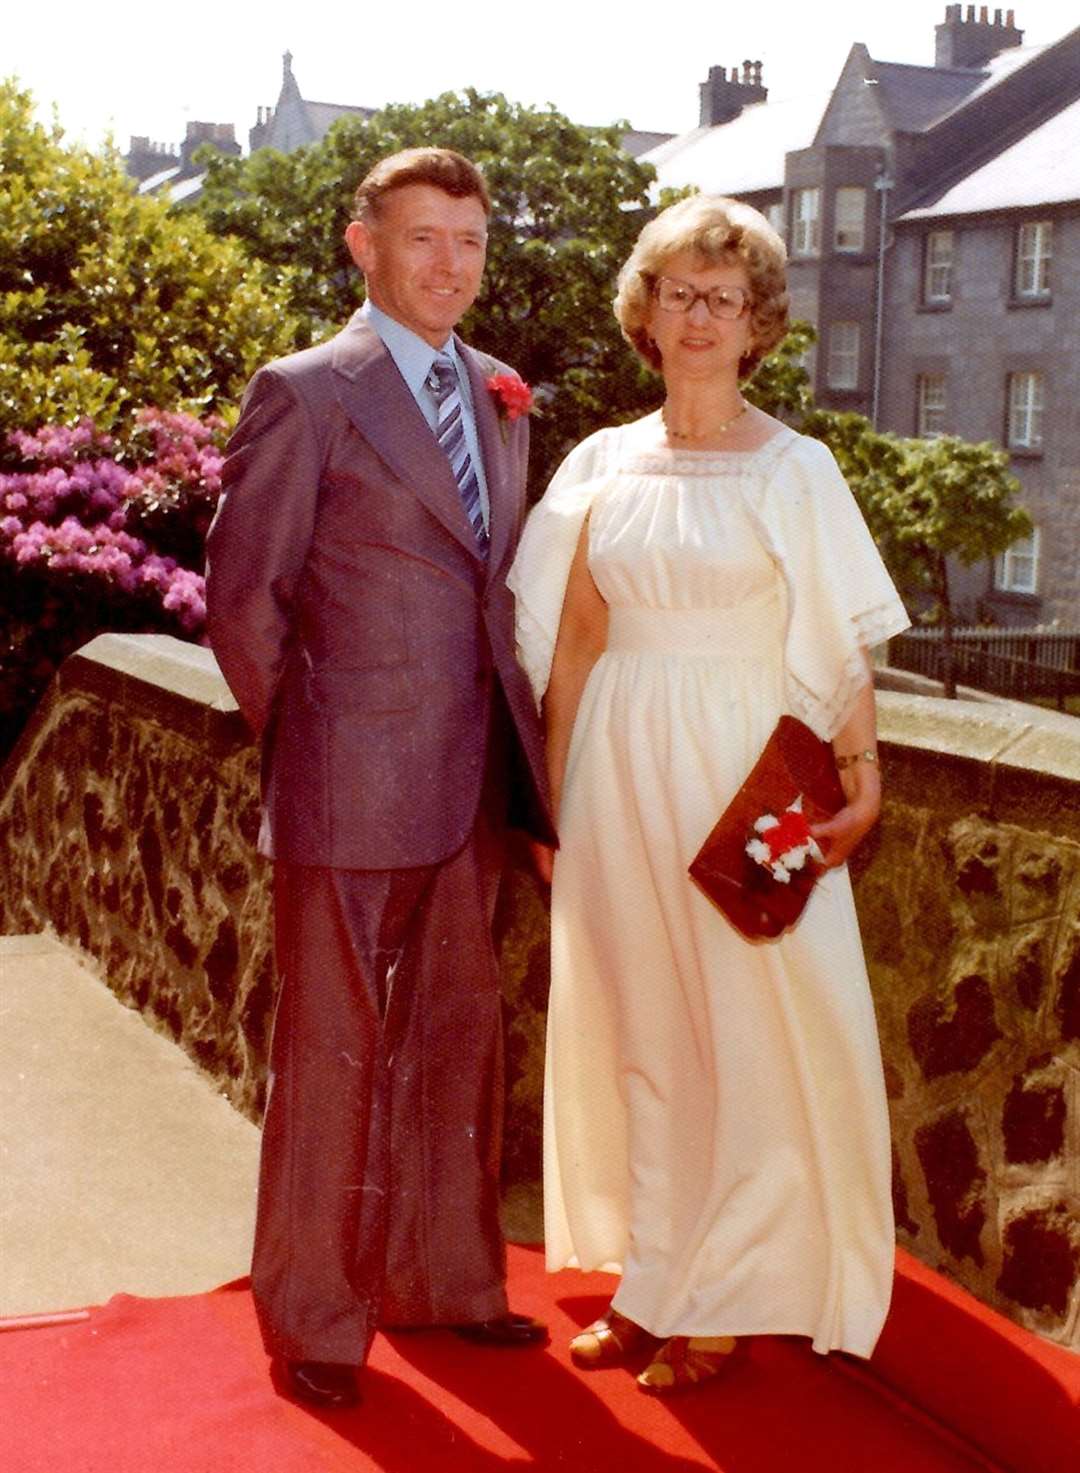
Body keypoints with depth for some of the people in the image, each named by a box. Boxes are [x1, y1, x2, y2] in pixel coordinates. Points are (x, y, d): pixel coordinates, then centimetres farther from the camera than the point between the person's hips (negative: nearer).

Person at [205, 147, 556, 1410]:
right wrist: (302, 738, -3)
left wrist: (512, 733, 9)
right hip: (352, 788, -6)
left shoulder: (496, 397, 13)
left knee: (458, 1036, 15)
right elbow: (241, 594, -7)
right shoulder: (305, 393, -7)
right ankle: (314, 1319, 20)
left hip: (471, 783, 7)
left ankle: (443, 1278, 32)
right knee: (334, 1052, 4)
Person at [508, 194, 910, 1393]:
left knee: (742, 1034, 3)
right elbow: (572, 640, 10)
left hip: (741, 769, -4)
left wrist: (861, 776, -16)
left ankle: (723, 1303, 19)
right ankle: (648, 1283, 26)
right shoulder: (602, 463, 7)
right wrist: (554, 792, 9)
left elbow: (842, 645, -5)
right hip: (619, 768, 4)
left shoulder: (794, 470, -2)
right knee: (630, 1027, 11)